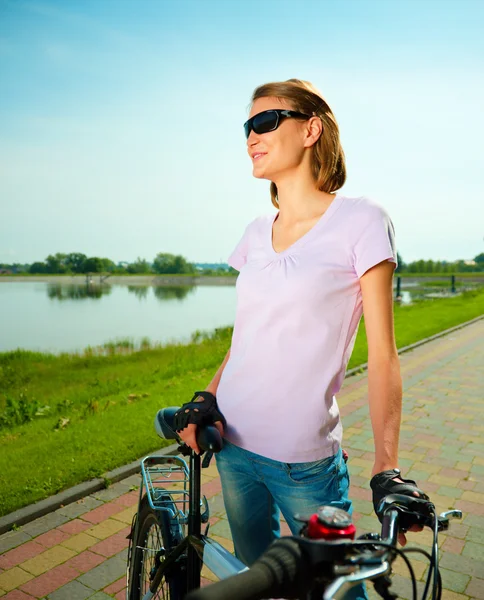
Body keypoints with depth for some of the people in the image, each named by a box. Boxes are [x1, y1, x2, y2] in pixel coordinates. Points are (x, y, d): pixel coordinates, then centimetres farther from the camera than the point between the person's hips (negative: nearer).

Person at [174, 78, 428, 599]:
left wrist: (386, 468, -16)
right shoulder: (257, 232, 6)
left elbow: (382, 353, -11)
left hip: (304, 458, -5)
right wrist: (207, 398, -5)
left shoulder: (360, 220, -10)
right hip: (232, 440, 5)